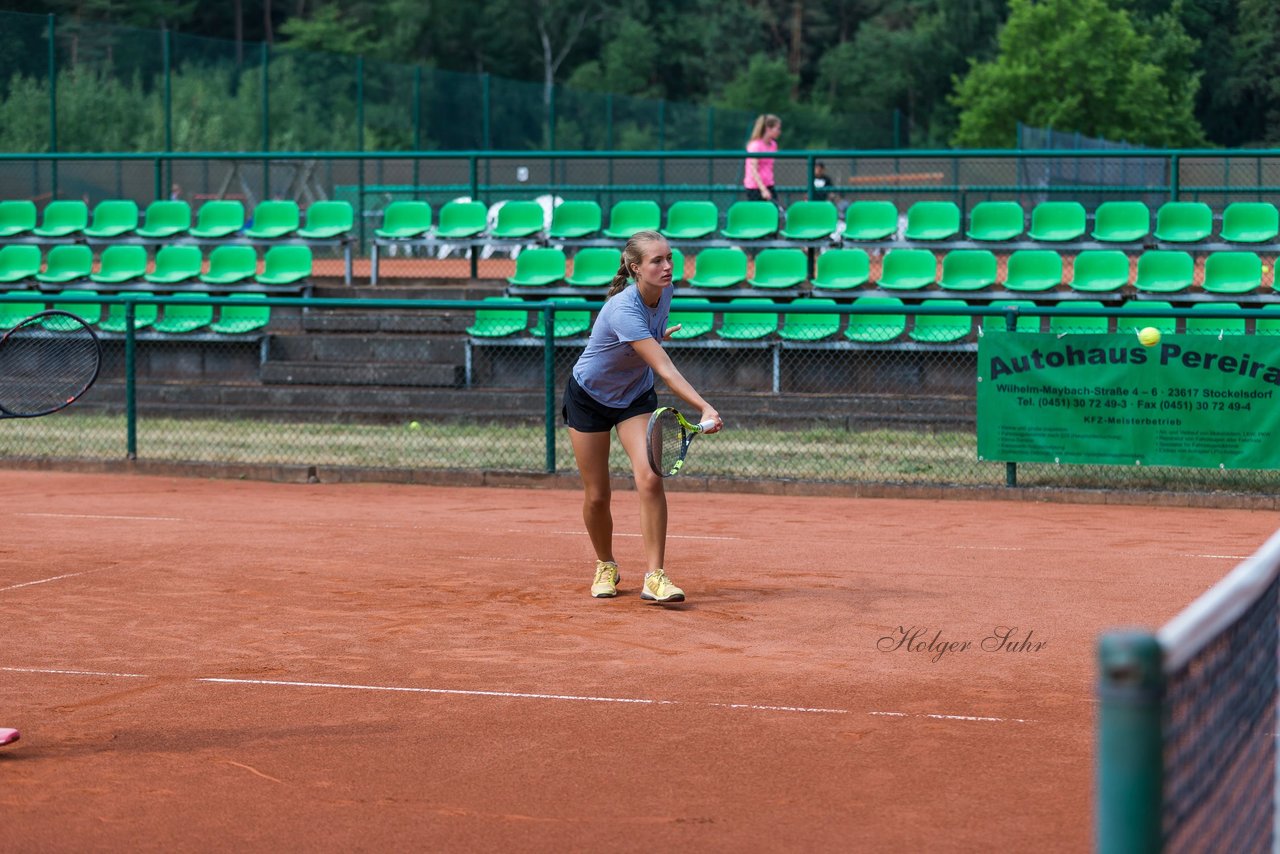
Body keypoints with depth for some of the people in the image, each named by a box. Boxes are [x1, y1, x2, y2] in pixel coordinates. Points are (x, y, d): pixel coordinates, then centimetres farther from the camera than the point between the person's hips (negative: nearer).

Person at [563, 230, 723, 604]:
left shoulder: (665, 291, -14)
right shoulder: (623, 310, -35)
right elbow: (665, 369, -42)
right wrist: (704, 408, -49)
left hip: (635, 396, 5)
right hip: (589, 396, -4)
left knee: (650, 478, -18)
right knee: (596, 496, 3)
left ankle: (655, 577, -17)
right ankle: (606, 566, 30)